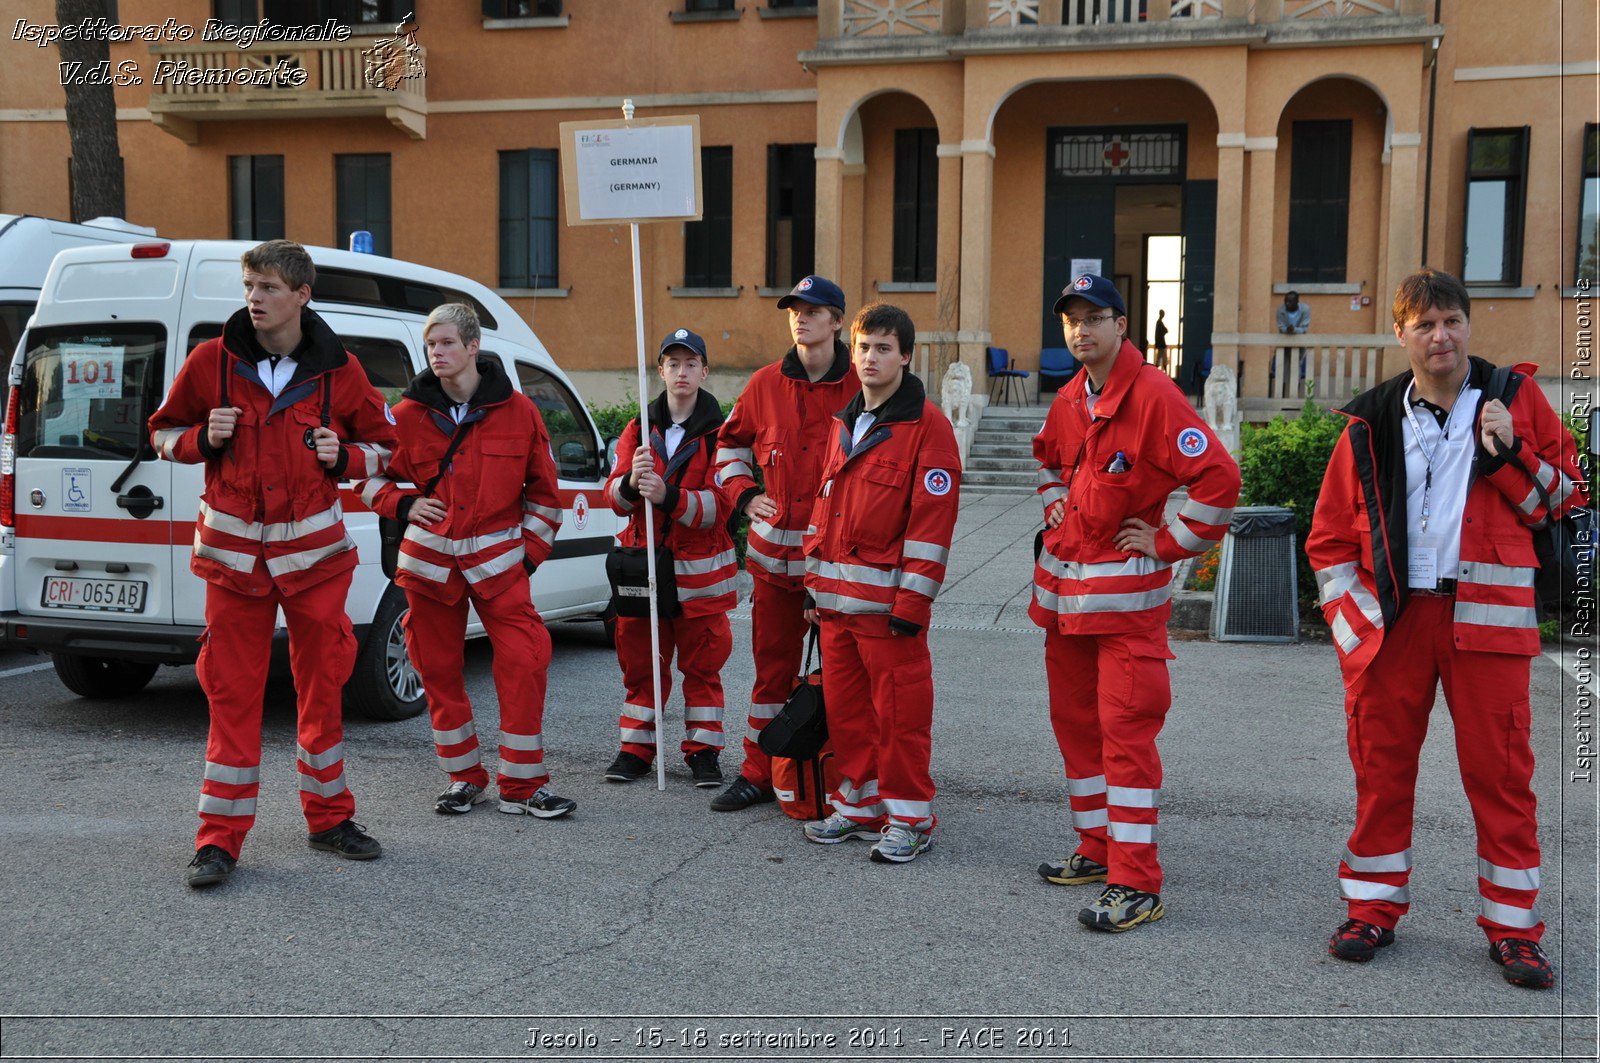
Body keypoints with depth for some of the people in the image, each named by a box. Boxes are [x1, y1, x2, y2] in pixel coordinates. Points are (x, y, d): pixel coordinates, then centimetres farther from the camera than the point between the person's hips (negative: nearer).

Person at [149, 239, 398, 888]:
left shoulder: (338, 370, 0)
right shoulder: (213, 361, -1)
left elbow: (382, 442, 12)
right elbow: (164, 431, 11)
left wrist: (344, 456, -10)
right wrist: (203, 438, -11)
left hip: (314, 550, 1)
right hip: (234, 552, 0)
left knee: (322, 684, 8)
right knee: (233, 691, 1)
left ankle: (329, 817, 23)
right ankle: (220, 838, 10)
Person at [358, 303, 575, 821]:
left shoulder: (517, 410, 0)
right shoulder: (408, 414, 2)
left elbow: (544, 487, 8)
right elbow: (372, 475, 15)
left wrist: (532, 549, 3)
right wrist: (404, 505, -4)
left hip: (497, 557, -2)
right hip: (430, 558, 2)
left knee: (523, 662, -10)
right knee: (438, 669, 6)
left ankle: (523, 784, 1)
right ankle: (464, 778, 22)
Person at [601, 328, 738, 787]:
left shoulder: (719, 432, -2)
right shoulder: (638, 430, 9)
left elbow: (721, 505, -11)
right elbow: (613, 496, 0)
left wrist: (669, 496, -27)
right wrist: (631, 483, -24)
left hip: (699, 569, -2)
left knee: (701, 662, 4)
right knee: (640, 661, 8)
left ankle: (703, 750, 14)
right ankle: (636, 747, 19)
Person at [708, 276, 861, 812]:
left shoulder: (860, 387, -5)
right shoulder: (766, 384, 5)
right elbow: (731, 442, 19)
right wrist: (744, 493, 5)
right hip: (774, 550, 3)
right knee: (772, 664, 12)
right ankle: (758, 773, 22)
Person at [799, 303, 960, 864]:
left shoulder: (927, 425, -8)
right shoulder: (845, 424, 15)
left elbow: (933, 518, -13)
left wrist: (912, 602, -16)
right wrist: (815, 580, 15)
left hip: (888, 599, -7)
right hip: (836, 597, 7)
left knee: (899, 710, 1)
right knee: (844, 706, 13)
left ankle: (908, 818, 13)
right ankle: (859, 806, 27)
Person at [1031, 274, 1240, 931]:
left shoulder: (1154, 396, -15)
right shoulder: (1069, 400, 9)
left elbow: (1218, 477, -20)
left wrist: (1170, 543, -13)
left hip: (1127, 593, -8)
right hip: (1063, 589, 8)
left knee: (1125, 729, -8)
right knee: (1073, 720, 15)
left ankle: (1137, 884, -3)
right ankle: (1098, 848, 29)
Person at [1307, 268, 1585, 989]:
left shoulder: (1515, 398, 6)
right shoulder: (1371, 421, 6)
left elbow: (1569, 495, 9)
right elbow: (1330, 536, 9)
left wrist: (1509, 455, -8)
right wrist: (1355, 625, 0)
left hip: (1486, 616, -1)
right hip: (1394, 616, 1)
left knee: (1499, 770, 2)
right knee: (1381, 766, 6)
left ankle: (1513, 928, 16)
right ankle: (1374, 909, 21)